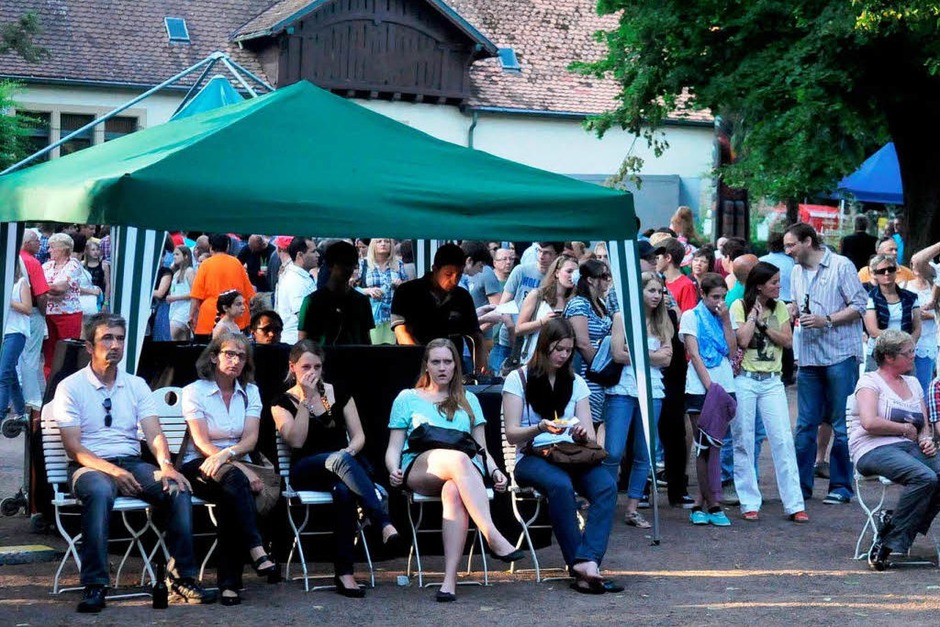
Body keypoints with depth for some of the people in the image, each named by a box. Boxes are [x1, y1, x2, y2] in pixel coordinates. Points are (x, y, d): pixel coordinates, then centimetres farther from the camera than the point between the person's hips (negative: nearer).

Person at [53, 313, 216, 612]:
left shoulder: (136, 385, 13)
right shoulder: (71, 387, 0)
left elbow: (154, 433, 1)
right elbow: (74, 447, -8)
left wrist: (166, 465, -20)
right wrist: (112, 471, -23)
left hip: (133, 464, 4)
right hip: (90, 466, -4)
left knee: (178, 488, -24)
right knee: (100, 491, -39)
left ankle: (183, 577, -18)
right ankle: (95, 585, -37)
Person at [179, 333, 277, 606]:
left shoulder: (250, 392, 12)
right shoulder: (194, 391, 1)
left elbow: (250, 439, -2)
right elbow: (201, 443, -9)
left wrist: (226, 454, -25)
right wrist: (241, 468, -22)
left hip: (236, 465, 3)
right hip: (199, 466, -2)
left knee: (230, 499, -33)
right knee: (233, 479, -37)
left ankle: (229, 582, -35)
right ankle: (256, 552, -47)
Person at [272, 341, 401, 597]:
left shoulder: (338, 394, 16)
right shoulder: (283, 403, 8)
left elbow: (359, 435, 11)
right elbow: (296, 441, -9)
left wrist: (350, 451, -13)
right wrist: (306, 399, -10)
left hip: (346, 462, 3)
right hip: (305, 472, -2)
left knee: (343, 490, -39)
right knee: (339, 459, -40)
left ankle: (344, 572, -44)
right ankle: (384, 524, -53)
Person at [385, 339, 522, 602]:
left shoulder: (468, 400, 28)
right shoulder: (407, 399, 23)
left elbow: (482, 449, 23)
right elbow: (394, 448, 15)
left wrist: (494, 471, 1)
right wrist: (394, 471, -7)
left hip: (465, 471, 1)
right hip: (419, 469, -1)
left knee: (454, 492, -39)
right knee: (458, 458, -39)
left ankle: (450, 579, -51)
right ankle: (494, 538, -51)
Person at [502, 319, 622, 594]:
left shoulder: (576, 382, 18)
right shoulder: (519, 379, 6)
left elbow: (590, 436, 11)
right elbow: (512, 434, -1)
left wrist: (584, 434, -14)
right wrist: (540, 428, -20)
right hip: (531, 459, -4)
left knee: (607, 485, -30)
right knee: (560, 485, -39)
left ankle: (586, 563, -44)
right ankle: (580, 567, -36)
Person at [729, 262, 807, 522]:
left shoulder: (779, 308, 10)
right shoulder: (739, 306, -2)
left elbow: (787, 340, 0)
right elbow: (742, 340, -15)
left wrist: (763, 324, -9)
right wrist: (754, 313, -9)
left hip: (772, 382, 3)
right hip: (744, 381, -3)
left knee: (783, 440, -4)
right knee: (743, 442, 1)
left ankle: (794, 504, -4)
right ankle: (749, 503, 9)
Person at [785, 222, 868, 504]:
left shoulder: (841, 266, -5)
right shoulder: (797, 272, 14)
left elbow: (859, 306, -8)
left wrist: (827, 320, -16)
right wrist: (792, 311, 0)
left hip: (840, 355, -6)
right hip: (808, 357, 6)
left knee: (842, 426, 0)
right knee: (805, 425, 7)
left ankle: (841, 486, 6)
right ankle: (801, 485, 12)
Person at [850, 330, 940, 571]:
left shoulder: (913, 383, 23)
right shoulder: (870, 381, 1)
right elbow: (869, 422, -15)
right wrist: (906, 429, -6)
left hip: (910, 447, 7)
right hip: (874, 450, -7)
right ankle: (889, 543, -25)